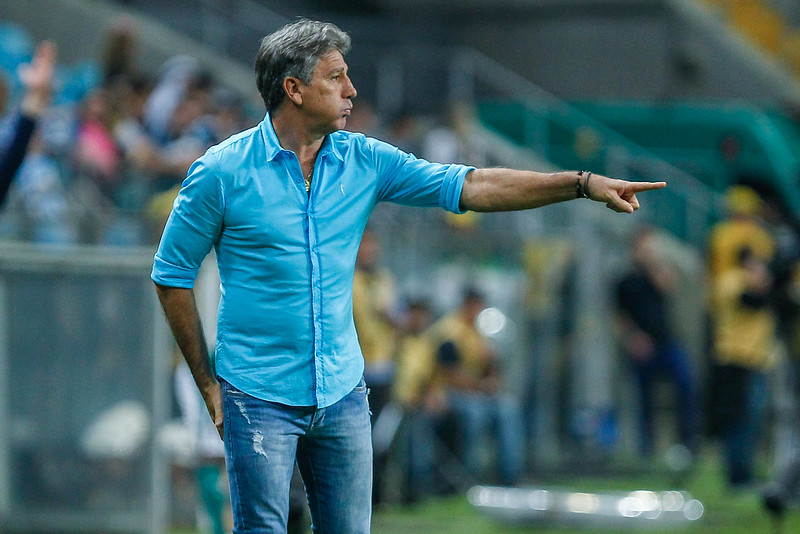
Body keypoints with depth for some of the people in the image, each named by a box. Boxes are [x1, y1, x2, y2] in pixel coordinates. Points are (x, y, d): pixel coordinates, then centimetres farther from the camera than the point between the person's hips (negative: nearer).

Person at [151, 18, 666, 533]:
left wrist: (585, 183, -7)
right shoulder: (222, 172, -9)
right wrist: (207, 383, -2)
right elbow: (172, 275, -1)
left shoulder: (364, 161, 3)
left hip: (342, 393, 5)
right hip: (260, 395, -5)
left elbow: (470, 186, 0)